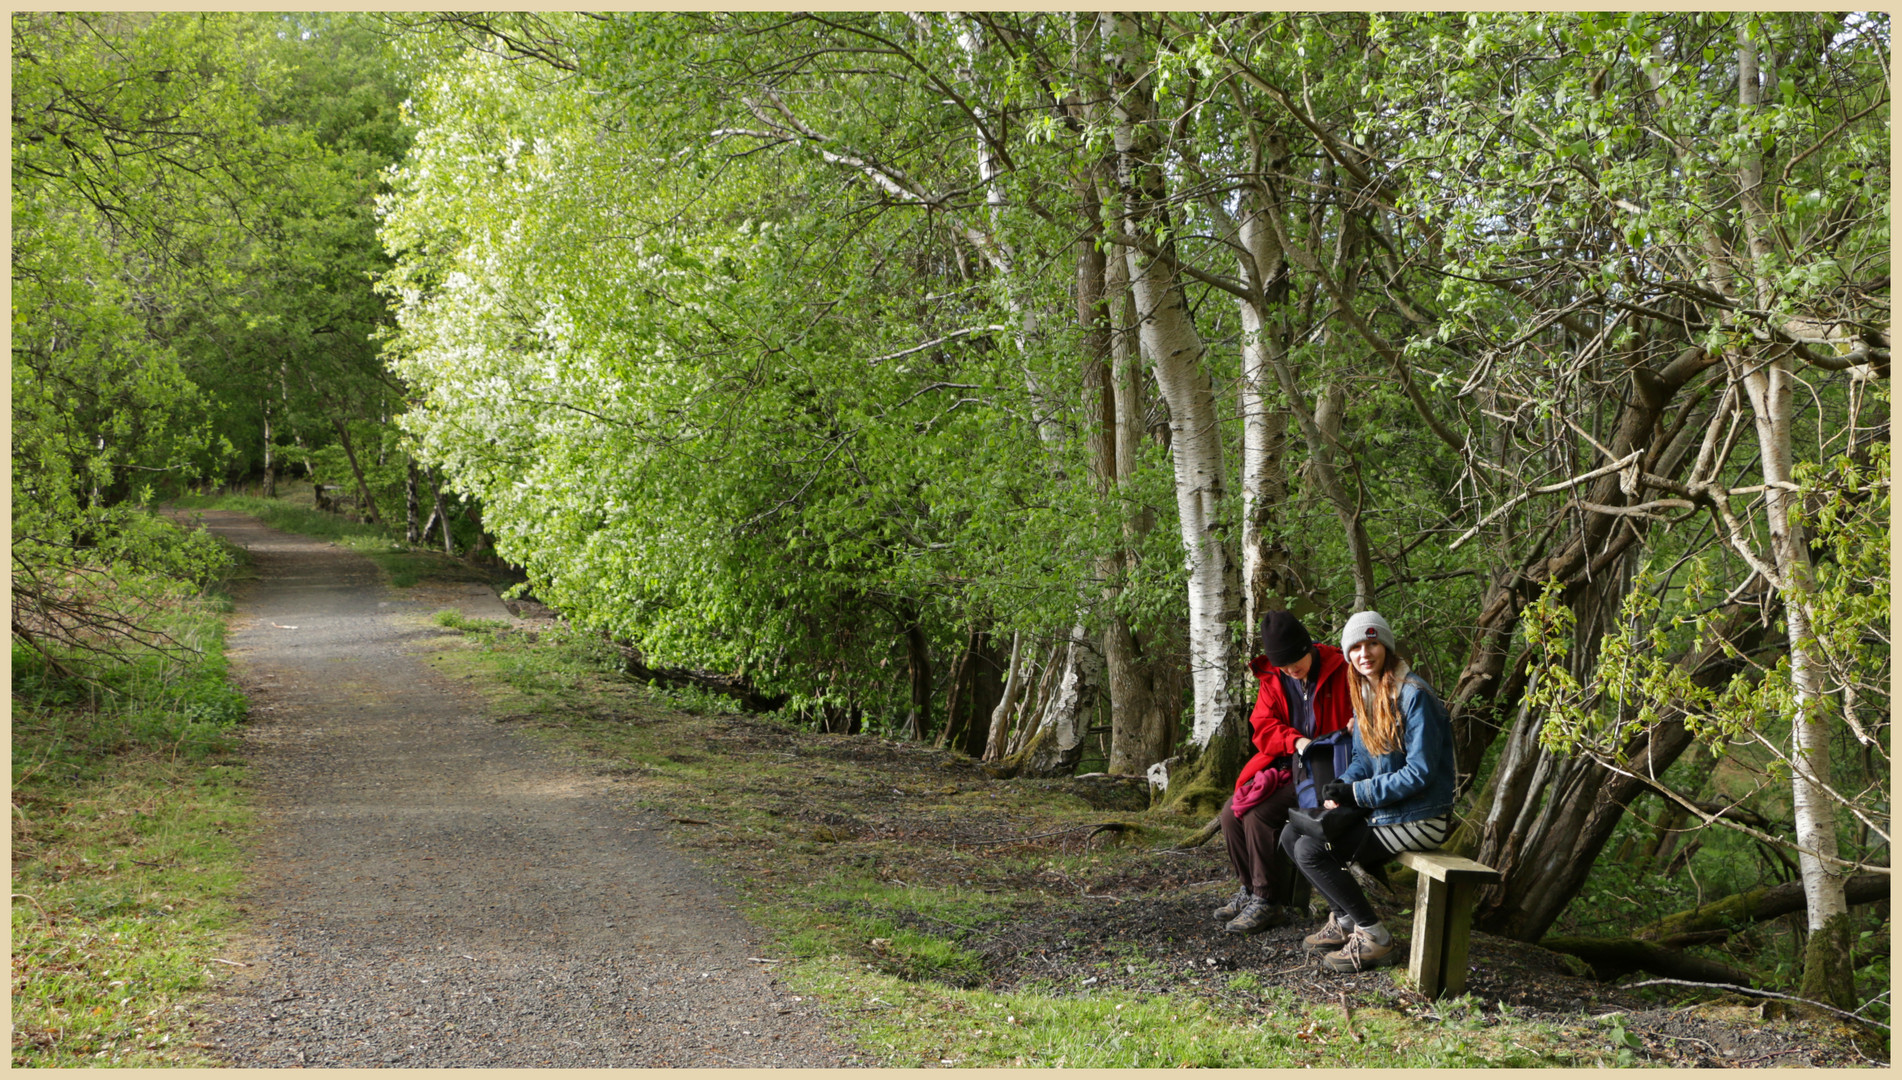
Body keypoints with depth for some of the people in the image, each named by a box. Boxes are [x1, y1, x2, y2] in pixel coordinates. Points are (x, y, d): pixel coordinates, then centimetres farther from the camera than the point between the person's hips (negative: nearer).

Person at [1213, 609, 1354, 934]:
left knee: (1259, 815, -24)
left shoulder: (1341, 672, -9)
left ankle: (1268, 902, -12)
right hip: (1285, 763, 7)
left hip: (1322, 769, -7)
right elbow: (1263, 727, 0)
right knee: (1231, 815, -7)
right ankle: (1251, 889, 11)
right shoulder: (1273, 680, 8)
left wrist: (1353, 727, -25)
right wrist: (1296, 741, -18)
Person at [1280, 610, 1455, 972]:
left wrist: (1357, 793, -19)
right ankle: (1343, 919, 15)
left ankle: (1374, 938, -8)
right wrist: (1339, 787, -7)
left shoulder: (1413, 696, -18)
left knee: (1311, 851, -17)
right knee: (1292, 835, 7)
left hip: (1418, 819, -9)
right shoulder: (1366, 694, 10)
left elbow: (1420, 772, -20)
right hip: (1383, 809, 9)